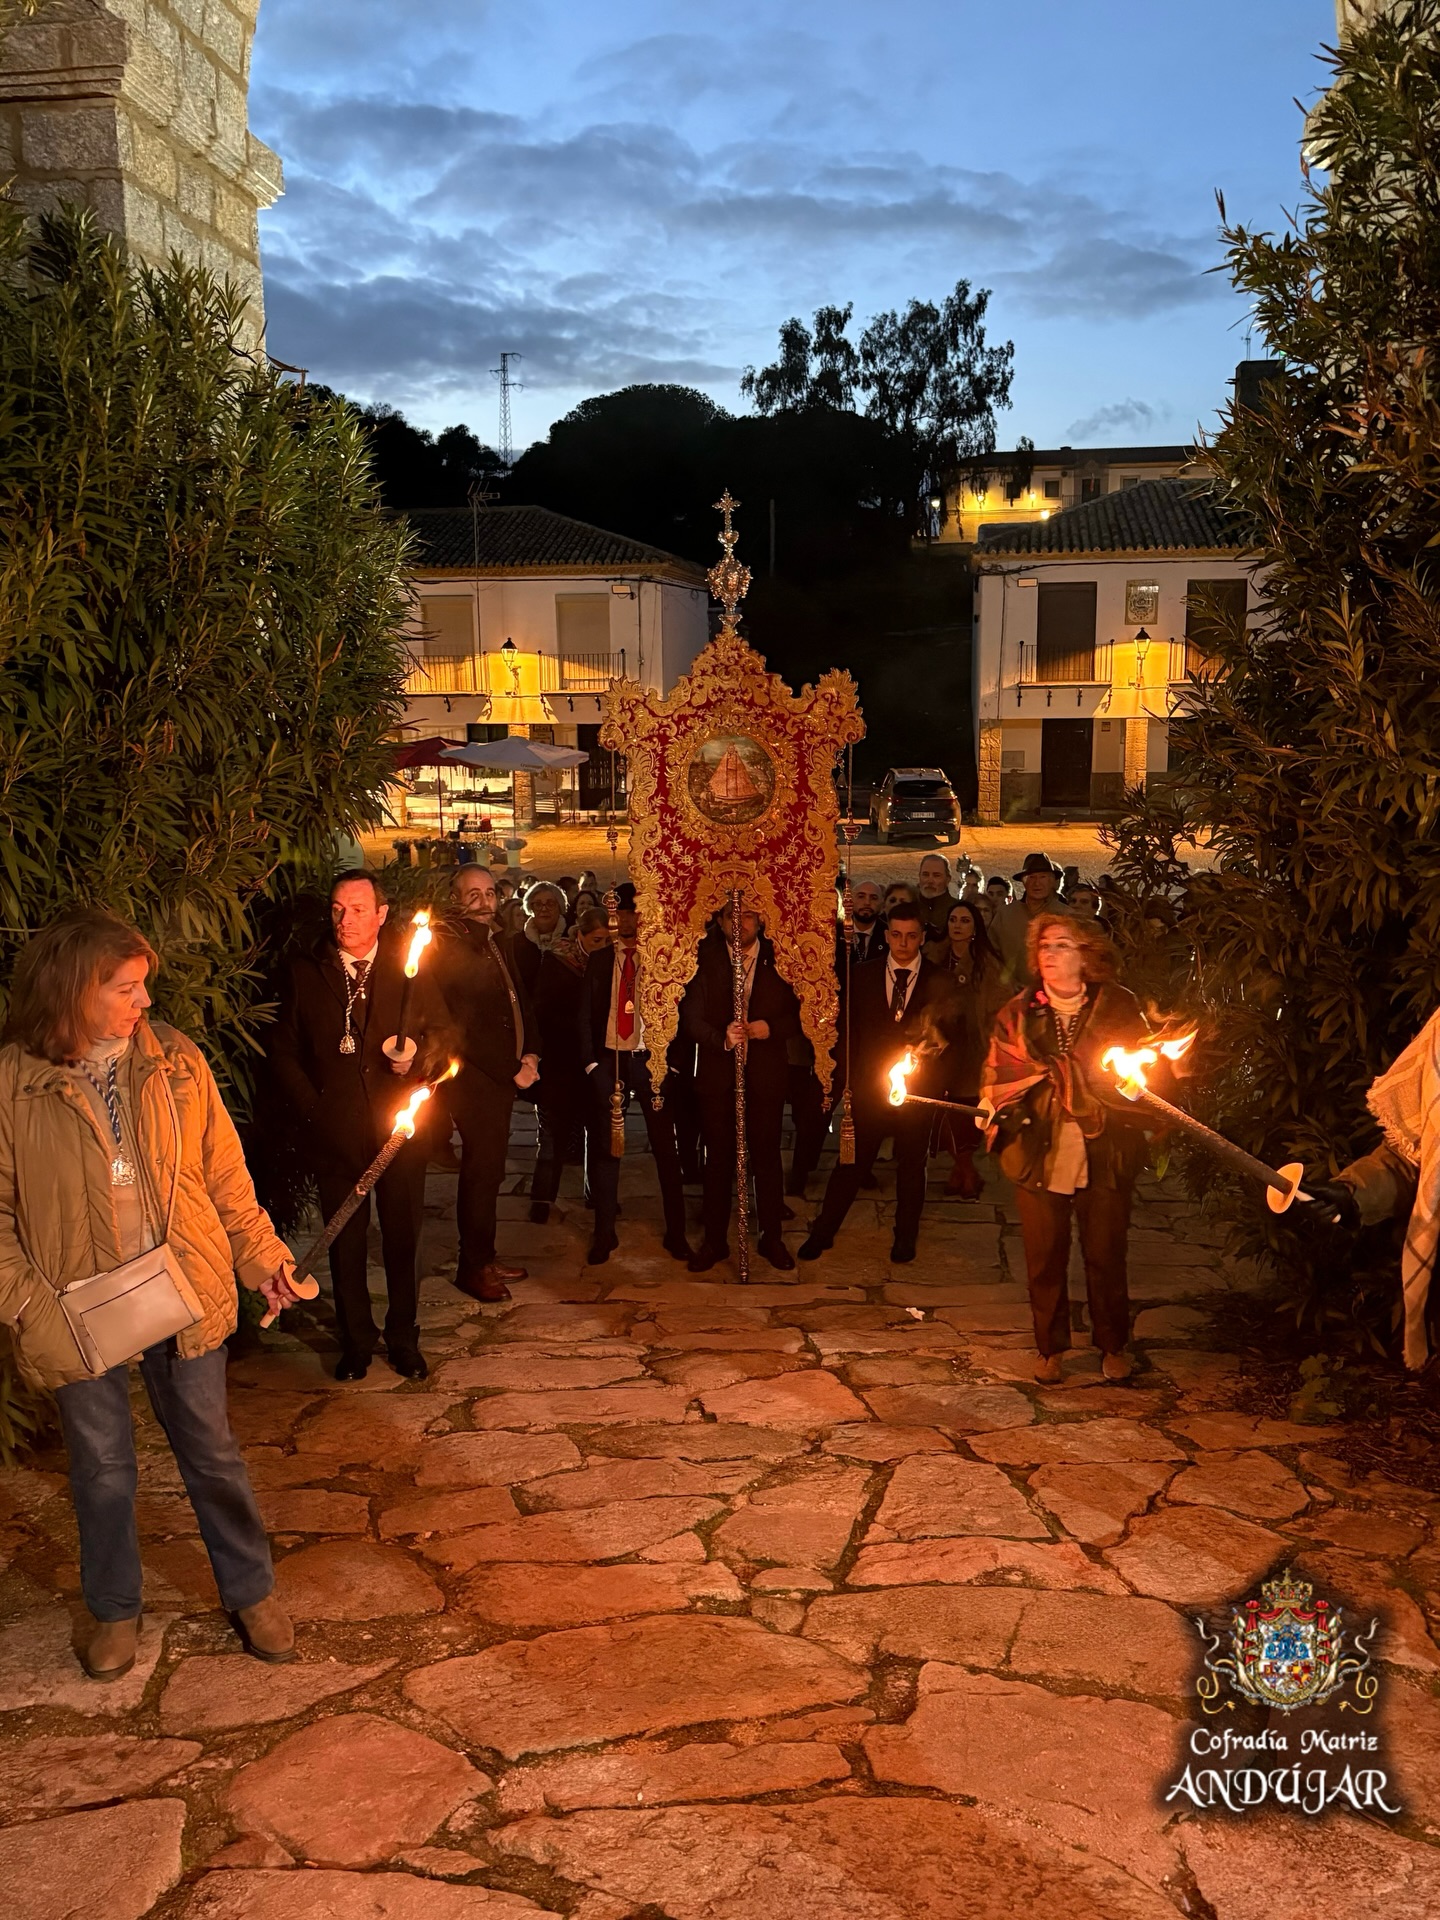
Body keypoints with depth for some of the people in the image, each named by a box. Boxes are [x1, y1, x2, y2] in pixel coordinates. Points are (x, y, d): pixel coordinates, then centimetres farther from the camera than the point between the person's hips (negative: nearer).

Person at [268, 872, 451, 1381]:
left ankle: (403, 1337, 26)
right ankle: (355, 1340, 27)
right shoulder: (303, 973, 3)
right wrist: (311, 1106, -7)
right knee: (346, 1243, 10)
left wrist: (418, 1056, -18)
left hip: (400, 1130, 0)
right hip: (334, 1131, 0)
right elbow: (282, 1051, 4)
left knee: (403, 1239, 9)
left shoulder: (411, 968, 2)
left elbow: (442, 1035, 4)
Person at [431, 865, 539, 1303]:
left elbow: (519, 999, 19)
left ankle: (483, 1256, 23)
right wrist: (511, 1070, -12)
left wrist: (530, 1053, 4)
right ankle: (472, 1267, 6)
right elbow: (461, 1026, -16)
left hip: (503, 1074, 8)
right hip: (474, 1077, -8)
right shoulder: (446, 946, -13)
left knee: (488, 1168, 13)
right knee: (482, 1169, -4)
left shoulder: (497, 942, 13)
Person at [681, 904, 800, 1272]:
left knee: (767, 1156, 7)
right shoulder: (705, 962, -1)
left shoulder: (779, 961, 1)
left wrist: (772, 1028, -15)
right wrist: (722, 1039, -24)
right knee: (718, 1159, 6)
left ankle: (772, 1238, 19)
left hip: (766, 1074, 0)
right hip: (717, 1075, 0)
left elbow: (800, 1014, 3)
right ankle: (714, 1240, 17)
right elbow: (691, 1018, -7)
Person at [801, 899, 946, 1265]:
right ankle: (822, 1233, 16)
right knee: (851, 1162, 5)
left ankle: (905, 1237, 26)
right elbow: (849, 1032, 5)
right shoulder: (863, 977, 4)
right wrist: (845, 1080, 0)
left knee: (911, 1165, 11)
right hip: (869, 1084, 0)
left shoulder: (938, 982, 0)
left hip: (917, 1088, 0)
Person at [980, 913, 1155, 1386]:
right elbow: (997, 1075, 5)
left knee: (1106, 1255, 8)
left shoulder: (1119, 1008, 1)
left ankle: (1113, 1346, 28)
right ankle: (1050, 1347, 26)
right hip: (1039, 1154, 1)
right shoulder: (1017, 1013, 4)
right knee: (1044, 1257, 8)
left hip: (1103, 1155, -1)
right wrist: (993, 1109, -13)